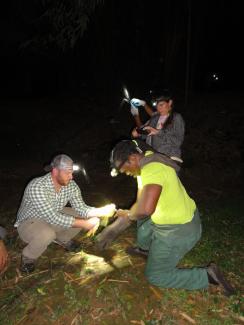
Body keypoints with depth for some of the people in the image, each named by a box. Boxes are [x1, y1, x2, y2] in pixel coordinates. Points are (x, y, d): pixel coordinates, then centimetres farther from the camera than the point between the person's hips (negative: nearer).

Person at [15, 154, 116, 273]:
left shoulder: (71, 185, -16)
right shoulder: (37, 187, -36)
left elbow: (81, 208, -15)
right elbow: (53, 218, -39)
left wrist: (102, 211, -35)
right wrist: (85, 224, -37)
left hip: (52, 218, 6)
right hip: (29, 223, -6)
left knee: (83, 216, -8)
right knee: (47, 234, -38)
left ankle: (62, 239, 19)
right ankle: (28, 257, -3)